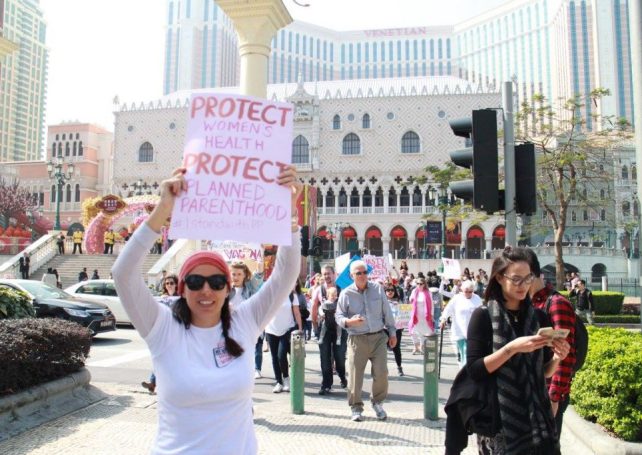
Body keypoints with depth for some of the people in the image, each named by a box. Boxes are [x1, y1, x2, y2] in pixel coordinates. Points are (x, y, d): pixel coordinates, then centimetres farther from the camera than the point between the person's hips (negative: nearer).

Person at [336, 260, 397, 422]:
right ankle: (356, 407, 18)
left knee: (381, 373, -1)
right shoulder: (346, 293, -2)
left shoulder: (377, 289, 4)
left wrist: (392, 333, 11)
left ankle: (377, 402, 25)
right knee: (355, 375, 0)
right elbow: (339, 316, 1)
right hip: (357, 339, -1)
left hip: (379, 337, 2)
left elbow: (387, 313, 10)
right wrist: (349, 321, -20)